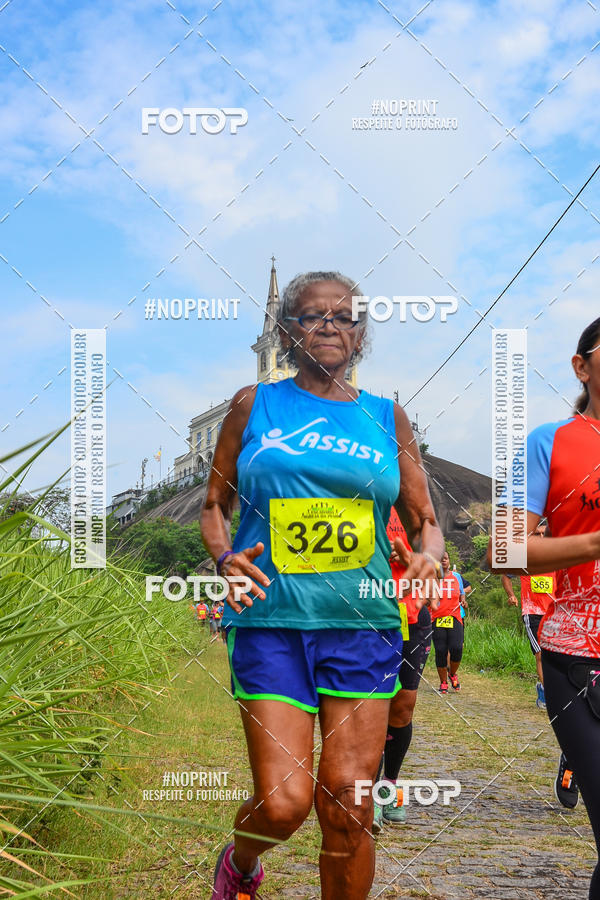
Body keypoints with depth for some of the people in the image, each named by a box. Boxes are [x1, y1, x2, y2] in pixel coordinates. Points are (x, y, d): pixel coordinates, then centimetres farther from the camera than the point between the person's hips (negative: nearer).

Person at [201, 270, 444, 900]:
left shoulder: (386, 418, 11)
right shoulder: (254, 405, 7)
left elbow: (425, 522, 14)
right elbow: (214, 505, 12)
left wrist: (426, 557, -9)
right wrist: (224, 557, -9)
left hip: (363, 624, 2)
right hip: (271, 620, -1)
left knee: (348, 808, 0)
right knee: (283, 802, -8)